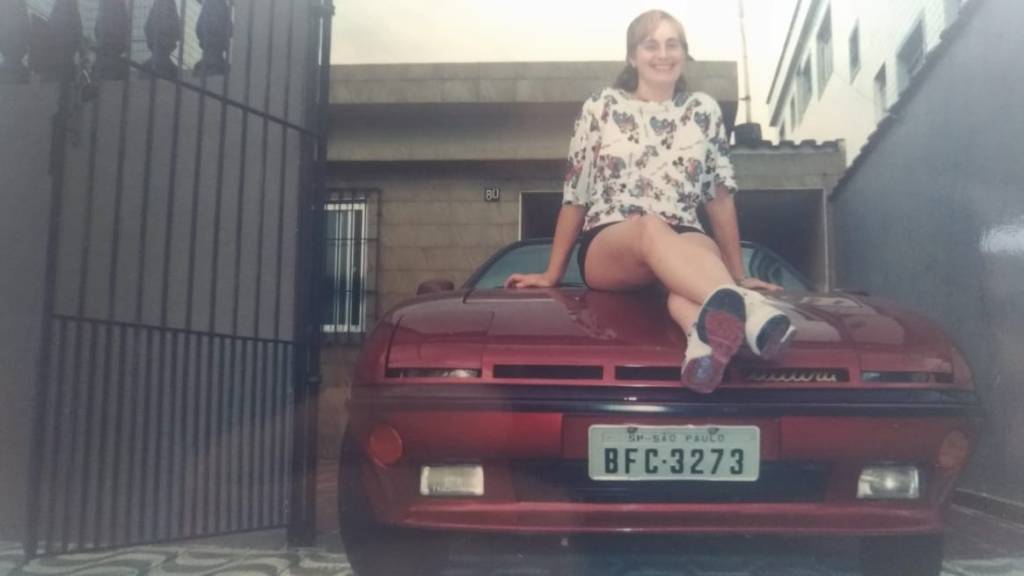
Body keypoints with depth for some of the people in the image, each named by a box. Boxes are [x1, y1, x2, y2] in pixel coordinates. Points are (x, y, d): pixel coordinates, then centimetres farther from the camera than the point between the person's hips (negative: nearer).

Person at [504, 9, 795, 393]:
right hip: (607, 249, -2)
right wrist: (552, 273, 9)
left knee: (701, 250, -36)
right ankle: (747, 309, -67)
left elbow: (720, 196, 14)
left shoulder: (704, 111, 13)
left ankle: (707, 330, -69)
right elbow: (575, 195, 10)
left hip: (682, 244, 3)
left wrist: (738, 276, 13)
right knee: (650, 229, -39)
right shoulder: (600, 109, 8)